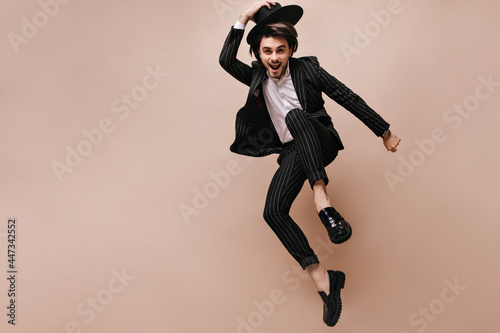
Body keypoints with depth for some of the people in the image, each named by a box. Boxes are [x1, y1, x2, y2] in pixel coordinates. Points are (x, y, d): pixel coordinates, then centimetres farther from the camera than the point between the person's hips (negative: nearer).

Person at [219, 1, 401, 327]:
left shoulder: (307, 69, -2)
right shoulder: (257, 77, 7)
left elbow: (349, 99, 0)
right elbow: (226, 60, -9)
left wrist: (384, 131, 2)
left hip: (321, 142, -3)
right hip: (293, 153, 4)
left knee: (295, 116, -36)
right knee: (273, 212, -20)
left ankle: (322, 200, -44)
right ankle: (322, 278, -12)